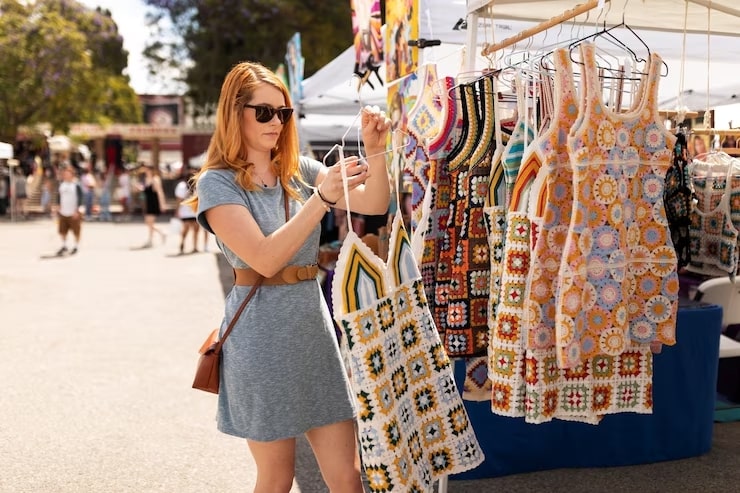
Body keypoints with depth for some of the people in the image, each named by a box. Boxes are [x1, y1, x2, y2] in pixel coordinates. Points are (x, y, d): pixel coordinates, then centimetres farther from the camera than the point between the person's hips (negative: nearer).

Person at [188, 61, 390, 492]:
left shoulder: (299, 171, 10)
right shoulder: (217, 182, -6)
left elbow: (374, 204, -2)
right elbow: (265, 259, -20)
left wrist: (376, 150, -18)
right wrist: (322, 198, -26)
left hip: (316, 326, 5)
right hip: (263, 336, -5)